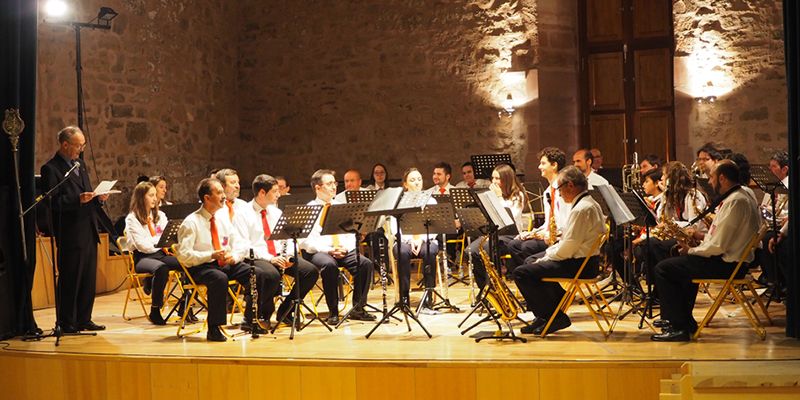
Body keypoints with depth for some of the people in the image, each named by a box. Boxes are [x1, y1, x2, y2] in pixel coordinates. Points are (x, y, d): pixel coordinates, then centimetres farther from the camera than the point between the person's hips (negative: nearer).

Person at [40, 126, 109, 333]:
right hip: (70, 235, -8)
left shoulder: (80, 166, 17)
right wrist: (78, 200, -24)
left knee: (89, 279, 11)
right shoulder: (51, 169, -9)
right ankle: (66, 323, 7)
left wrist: (98, 199, 3)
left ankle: (83, 319, 19)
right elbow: (52, 203, -15)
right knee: (70, 280, -2)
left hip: (89, 232, 8)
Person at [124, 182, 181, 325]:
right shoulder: (132, 219, -1)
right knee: (161, 268, -40)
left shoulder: (160, 215, 19)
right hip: (142, 257, -5)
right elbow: (143, 245, -11)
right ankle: (155, 311, -27)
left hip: (161, 253, 5)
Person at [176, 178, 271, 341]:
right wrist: (211, 255, -24)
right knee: (220, 279, -38)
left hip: (226, 264, 6)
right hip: (200, 267, -6)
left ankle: (250, 320, -2)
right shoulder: (191, 223, -7)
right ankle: (213, 329, -29)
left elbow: (241, 245, 12)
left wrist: (234, 256, -12)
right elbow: (183, 255, -15)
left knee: (257, 274, -15)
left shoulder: (223, 220, 13)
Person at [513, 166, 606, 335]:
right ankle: (546, 314, 18)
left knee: (521, 273, -14)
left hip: (579, 265, -11)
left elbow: (567, 248, -22)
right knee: (531, 262, 24)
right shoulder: (590, 203, 13)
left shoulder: (581, 209, -21)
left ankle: (555, 317, -7)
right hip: (585, 260, 11)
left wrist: (547, 256, -7)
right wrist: (550, 251, 9)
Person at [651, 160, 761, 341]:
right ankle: (684, 318, 30)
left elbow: (718, 247, -23)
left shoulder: (735, 202, -21)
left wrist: (691, 250, -8)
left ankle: (679, 328, -8)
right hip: (731, 258, 11)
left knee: (663, 269, -10)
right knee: (680, 264, 30)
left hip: (727, 264, -11)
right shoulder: (744, 196, 12)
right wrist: (702, 238, 8)